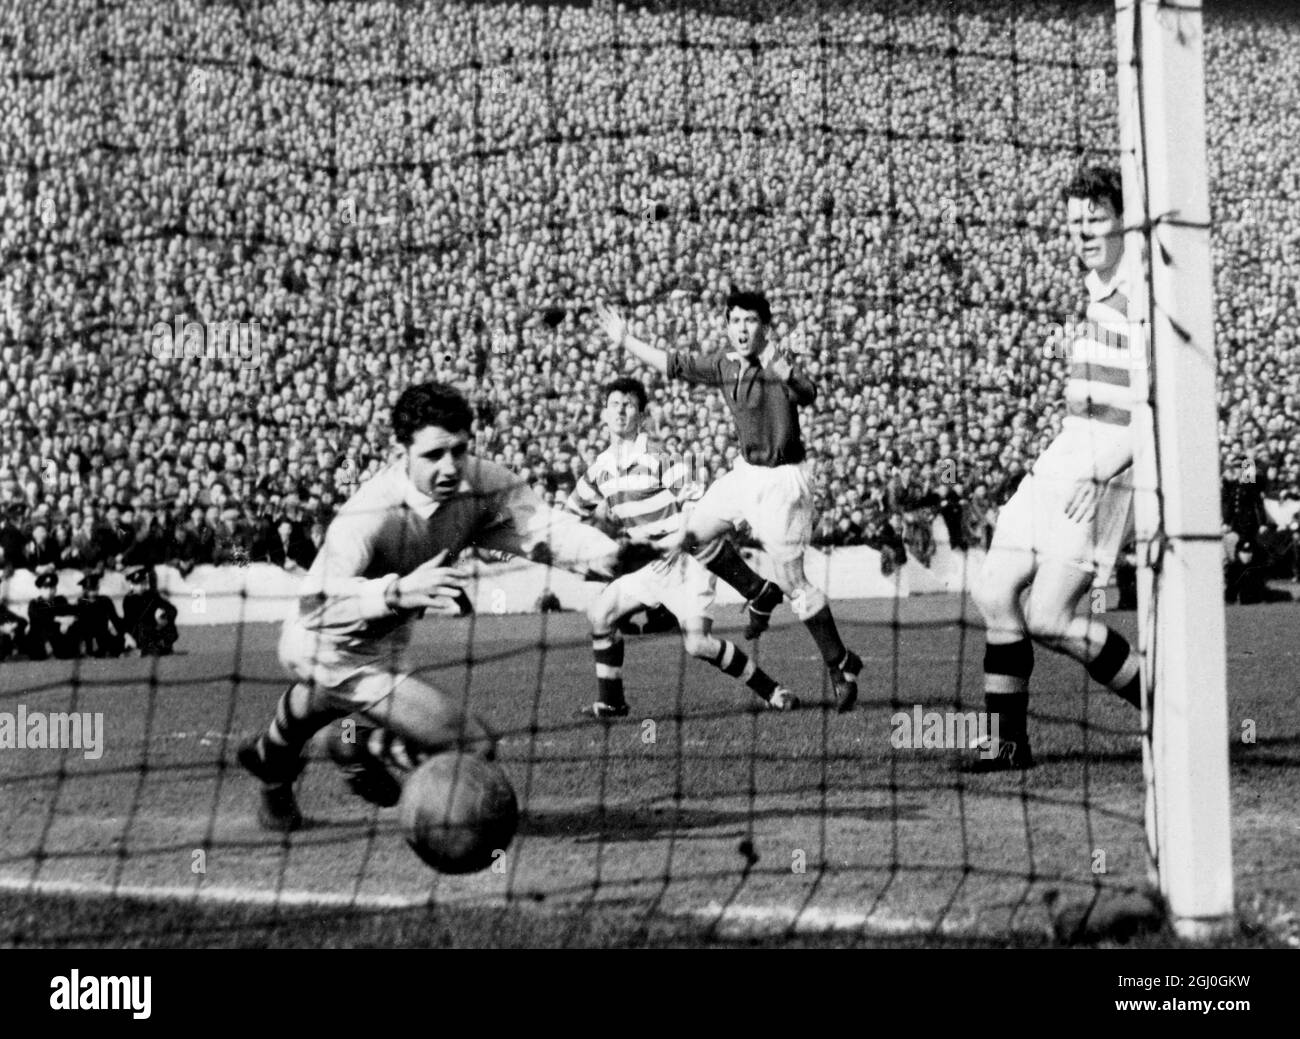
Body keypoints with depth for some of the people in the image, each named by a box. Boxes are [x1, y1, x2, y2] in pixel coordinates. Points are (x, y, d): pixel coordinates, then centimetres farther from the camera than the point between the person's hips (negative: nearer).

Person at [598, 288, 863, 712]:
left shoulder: (779, 365, -19)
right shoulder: (724, 366, 3)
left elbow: (807, 394, -39)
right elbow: (674, 364, 15)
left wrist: (785, 374, -59)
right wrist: (625, 341, 15)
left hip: (782, 481, -8)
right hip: (746, 473, 8)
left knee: (793, 582, -7)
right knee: (695, 533, 14)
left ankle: (841, 665, 5)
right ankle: (759, 595, 28)